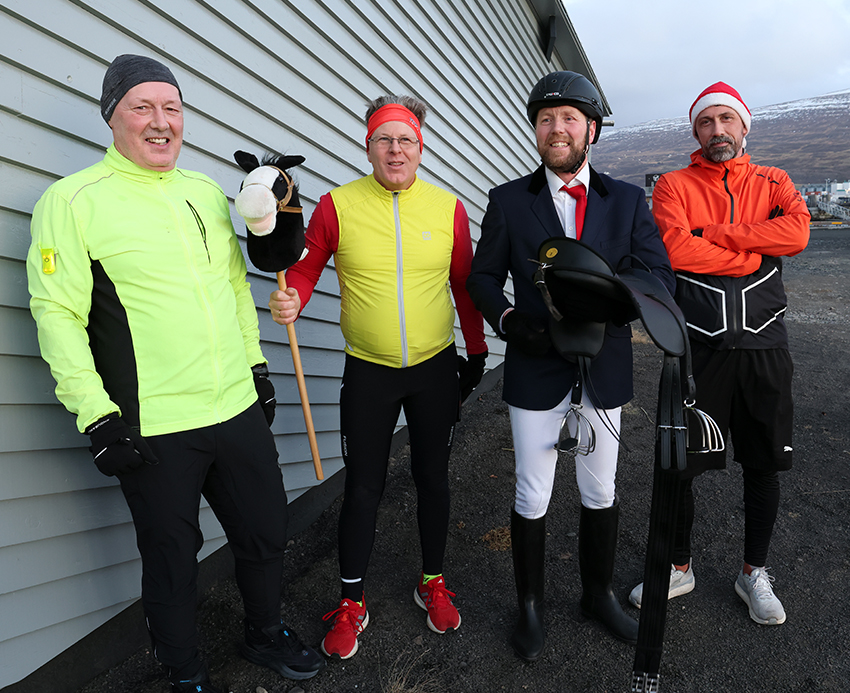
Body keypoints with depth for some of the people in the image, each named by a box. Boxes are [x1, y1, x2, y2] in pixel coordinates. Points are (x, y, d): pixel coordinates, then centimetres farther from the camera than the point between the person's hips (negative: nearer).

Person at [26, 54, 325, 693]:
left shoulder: (207, 192, 11)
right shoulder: (72, 201, -6)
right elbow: (58, 314, -9)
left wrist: (257, 364, 16)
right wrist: (96, 415, -12)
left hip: (240, 410, 5)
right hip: (150, 429, -5)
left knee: (266, 535, 18)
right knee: (172, 561, 12)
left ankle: (266, 634, 45)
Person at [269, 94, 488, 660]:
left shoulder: (448, 207, -1)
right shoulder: (337, 206, -6)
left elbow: (465, 284, 7)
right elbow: (306, 268, -1)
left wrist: (477, 351, 11)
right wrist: (292, 299, -24)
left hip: (436, 368, 2)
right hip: (369, 371, -1)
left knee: (433, 477, 14)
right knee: (364, 487, 6)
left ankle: (433, 583, 36)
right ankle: (352, 604, 25)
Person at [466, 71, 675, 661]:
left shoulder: (628, 200, 3)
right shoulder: (509, 200, 0)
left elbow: (659, 277, -5)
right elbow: (484, 275, 3)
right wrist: (507, 318, -18)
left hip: (604, 372, 2)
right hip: (535, 372, -1)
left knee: (601, 493, 17)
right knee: (532, 497, 10)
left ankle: (599, 594, 42)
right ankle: (531, 606, 33)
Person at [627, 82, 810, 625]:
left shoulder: (772, 183, 10)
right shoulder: (674, 186, 3)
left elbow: (797, 232, -12)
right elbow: (674, 249, -16)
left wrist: (713, 233, -15)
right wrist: (752, 256, -10)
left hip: (763, 345, 2)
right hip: (699, 345, -2)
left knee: (764, 465, 12)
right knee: (680, 463, 6)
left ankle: (755, 573, 33)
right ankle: (680, 567, 28)